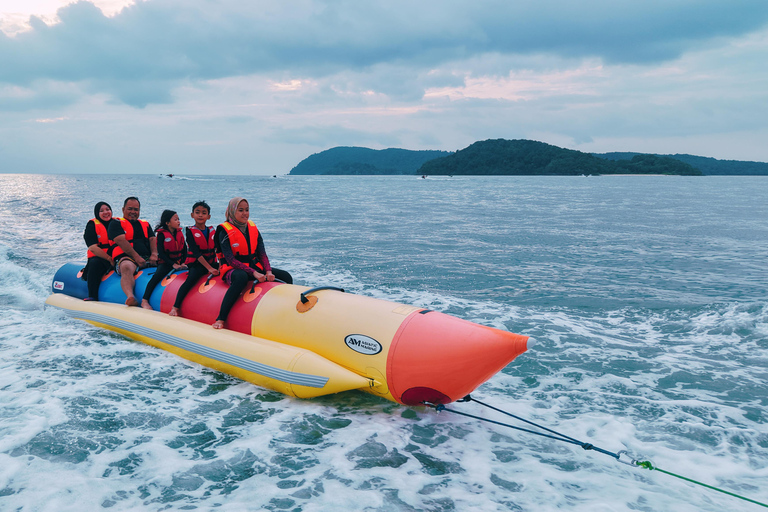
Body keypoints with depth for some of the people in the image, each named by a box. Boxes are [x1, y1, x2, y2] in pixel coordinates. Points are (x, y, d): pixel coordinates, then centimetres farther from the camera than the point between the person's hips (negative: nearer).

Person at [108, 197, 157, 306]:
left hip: (147, 257, 7)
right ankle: (130, 297, -64)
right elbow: (121, 241, -3)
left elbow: (152, 239, 14)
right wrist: (136, 257, -16)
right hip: (126, 258, -7)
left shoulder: (145, 224, 30)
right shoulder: (116, 223, 14)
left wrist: (154, 254, -9)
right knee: (127, 267, -41)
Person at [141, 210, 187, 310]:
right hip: (165, 263, -5)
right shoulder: (162, 234, -5)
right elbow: (161, 253, -11)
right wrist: (173, 264, -17)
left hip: (179, 262, 5)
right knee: (157, 276, -29)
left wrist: (183, 263, -1)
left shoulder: (180, 233, 10)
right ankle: (144, 301, -27)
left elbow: (184, 250, 14)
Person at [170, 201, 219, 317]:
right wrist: (209, 268, -21)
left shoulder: (212, 231, 12)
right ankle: (175, 307, -29)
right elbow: (196, 253, -12)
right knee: (191, 279, -30)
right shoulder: (190, 232, -2)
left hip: (212, 263, 5)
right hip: (196, 264, -5)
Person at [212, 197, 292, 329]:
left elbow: (262, 253, 5)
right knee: (241, 277, -42)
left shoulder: (253, 228, 9)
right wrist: (254, 273, -26)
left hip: (255, 266, 6)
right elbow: (230, 260, -17)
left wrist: (268, 271, -14)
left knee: (286, 277, -10)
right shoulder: (224, 231, -9)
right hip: (232, 269, -6)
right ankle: (220, 319, -39)